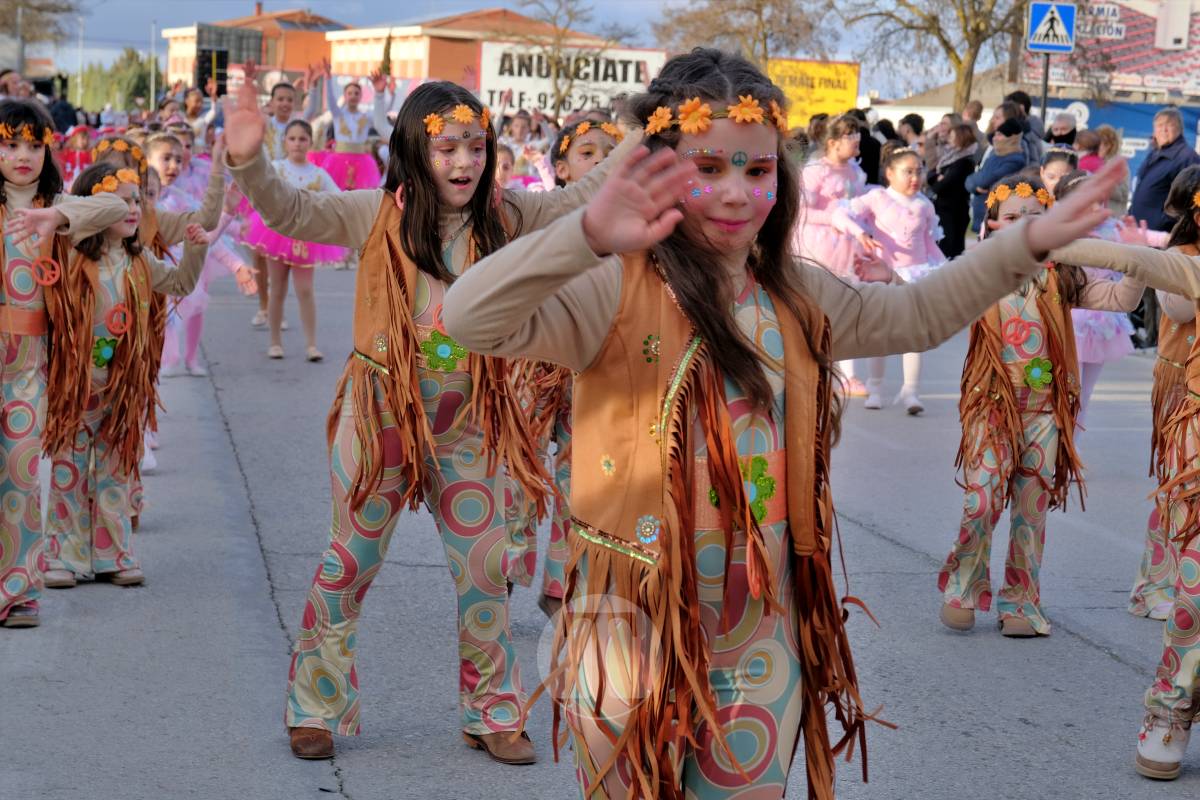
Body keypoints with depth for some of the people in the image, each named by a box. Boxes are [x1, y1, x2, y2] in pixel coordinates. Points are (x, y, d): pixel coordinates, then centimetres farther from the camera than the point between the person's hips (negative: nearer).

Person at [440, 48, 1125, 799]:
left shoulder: (799, 298, 6)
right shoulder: (617, 292, -16)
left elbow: (917, 314, 21)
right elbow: (473, 317, -31)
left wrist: (1027, 244, 12)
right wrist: (588, 236, -45)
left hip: (762, 637, 5)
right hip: (634, 628, -5)